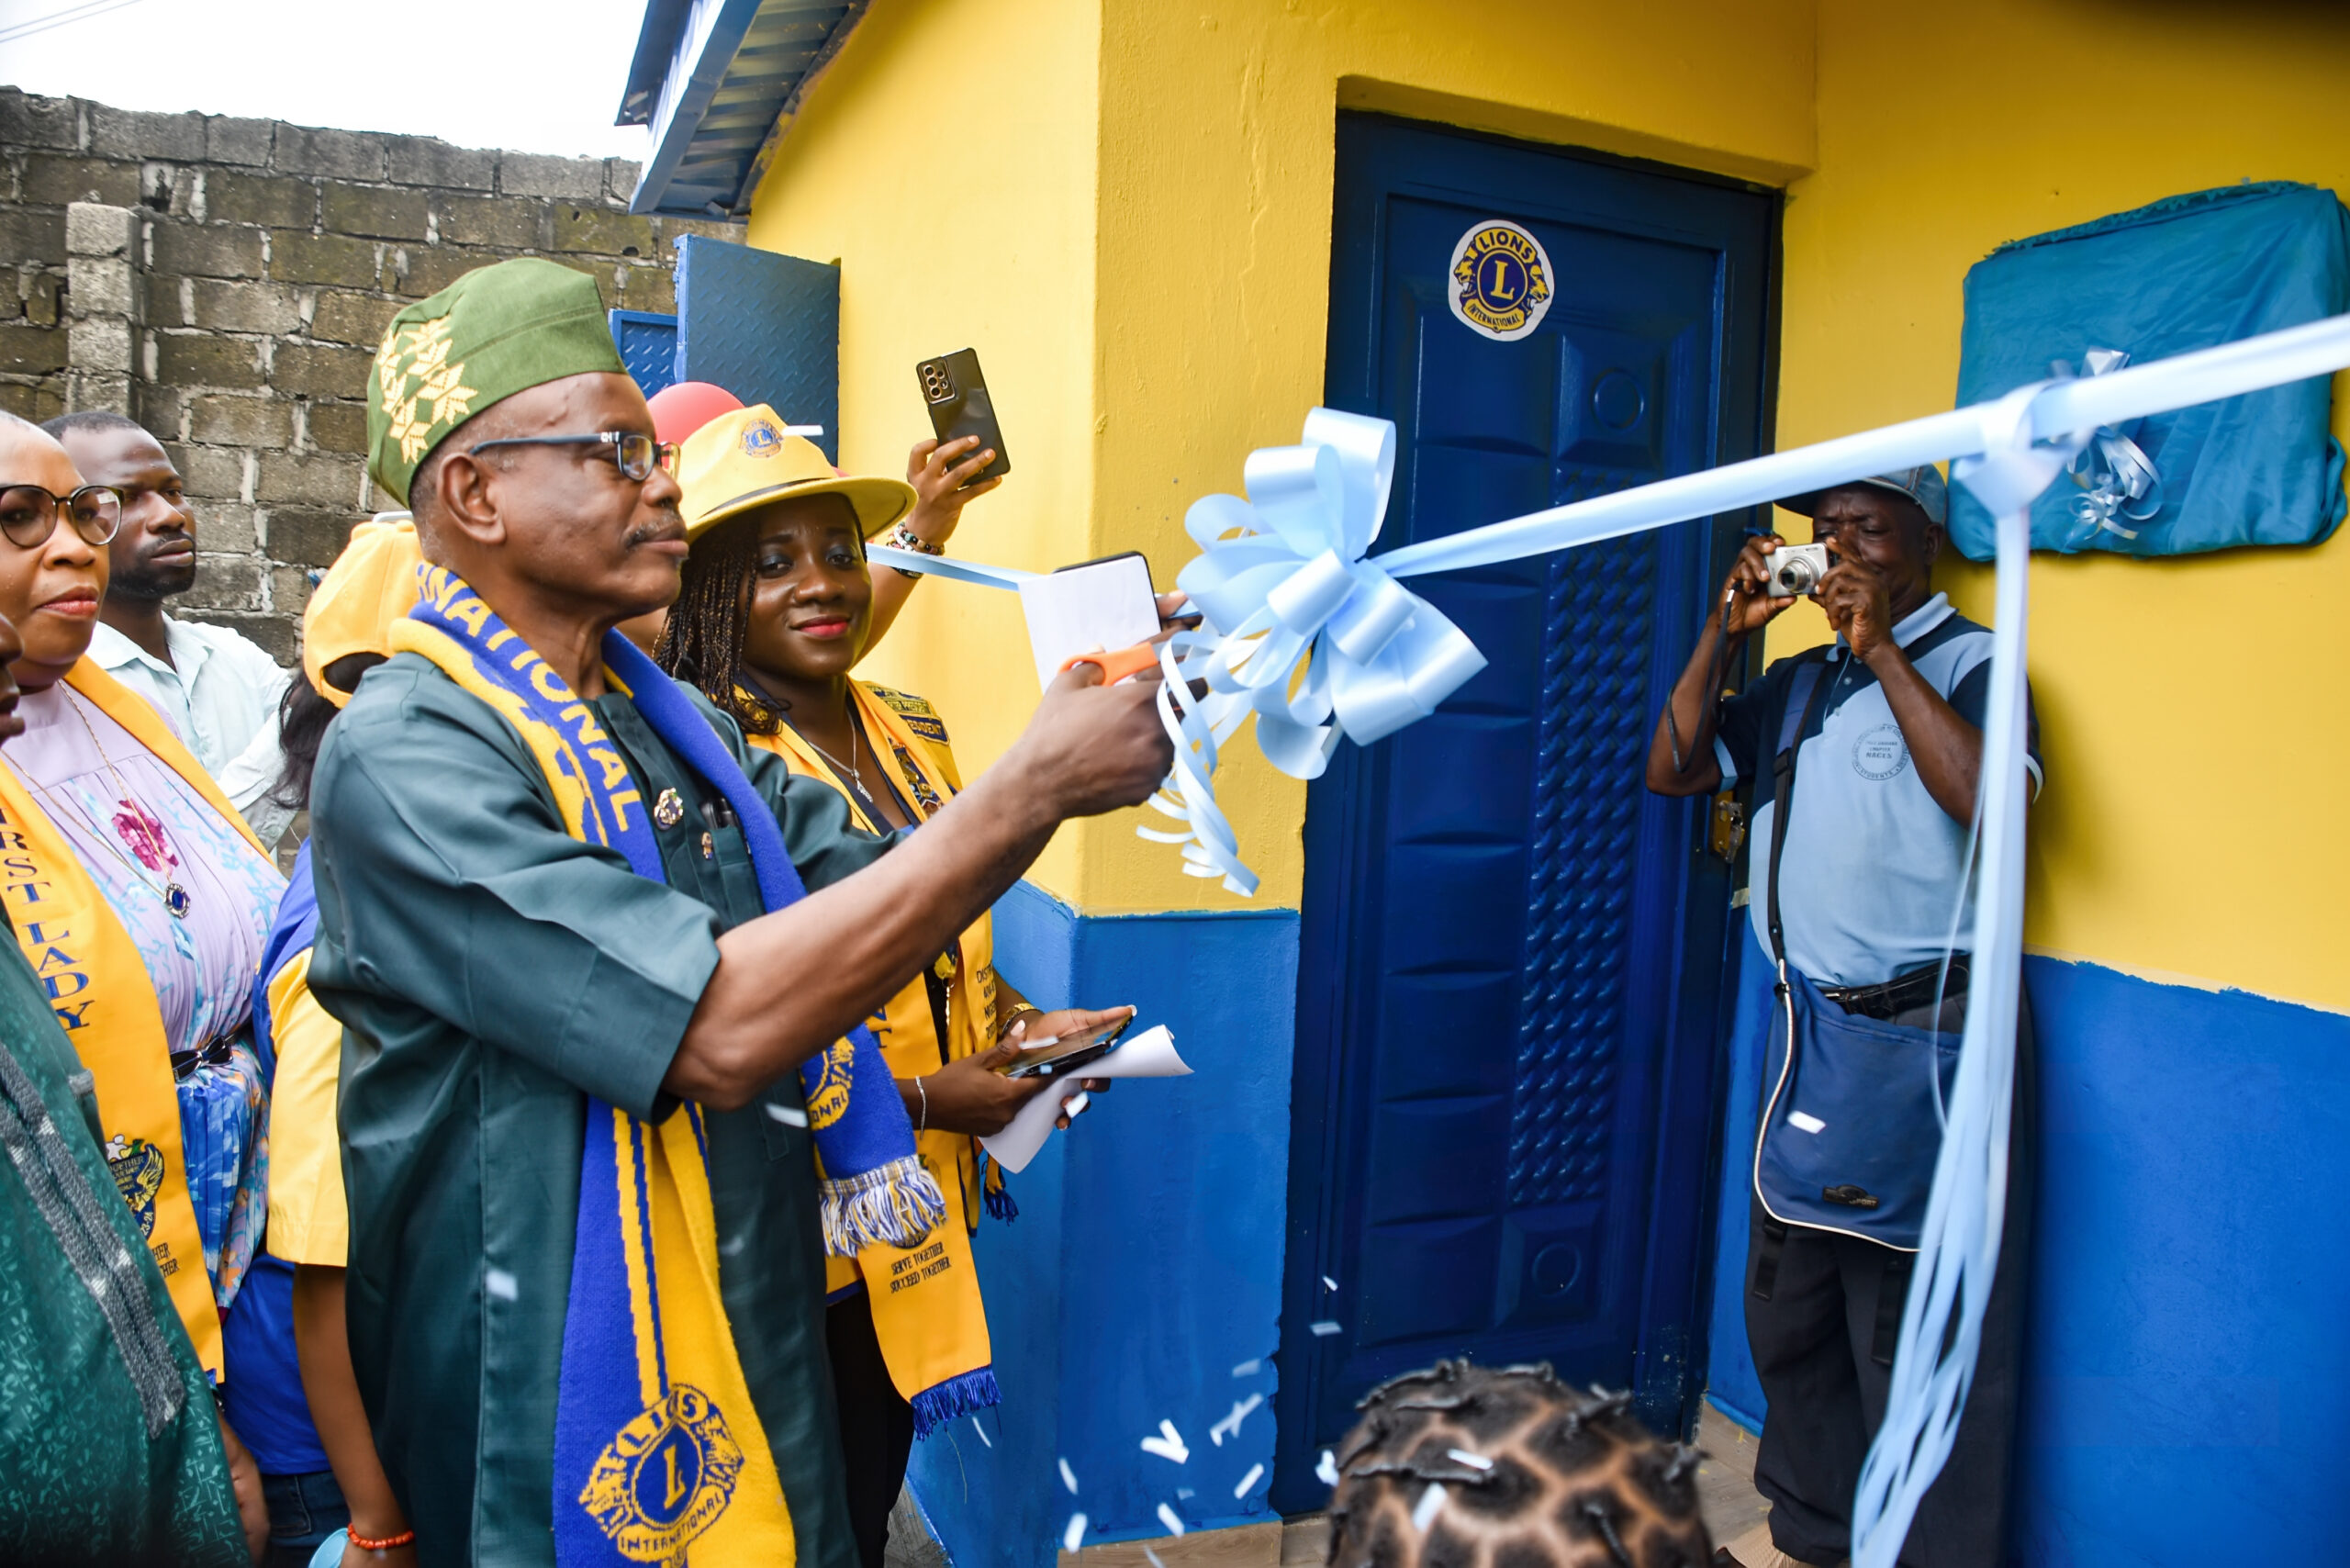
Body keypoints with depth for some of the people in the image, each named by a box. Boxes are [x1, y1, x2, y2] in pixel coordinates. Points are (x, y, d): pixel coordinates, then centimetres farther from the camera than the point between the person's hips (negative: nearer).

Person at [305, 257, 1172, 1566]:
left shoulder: (672, 718, 6)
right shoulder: (404, 755, -21)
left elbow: (870, 890, 9)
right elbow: (718, 1031, -31)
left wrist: (1076, 724, -6)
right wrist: (1034, 785, -28)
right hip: (574, 1423, -7)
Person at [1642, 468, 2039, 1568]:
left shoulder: (1968, 661, -6)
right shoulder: (1799, 680, 14)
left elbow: (1990, 797, -24)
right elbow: (1672, 769, 11)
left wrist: (1881, 650, -19)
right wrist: (1725, 630, 2)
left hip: (1925, 1033, -7)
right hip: (1809, 1026, 7)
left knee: (1918, 1332, 0)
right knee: (1791, 1307, 18)